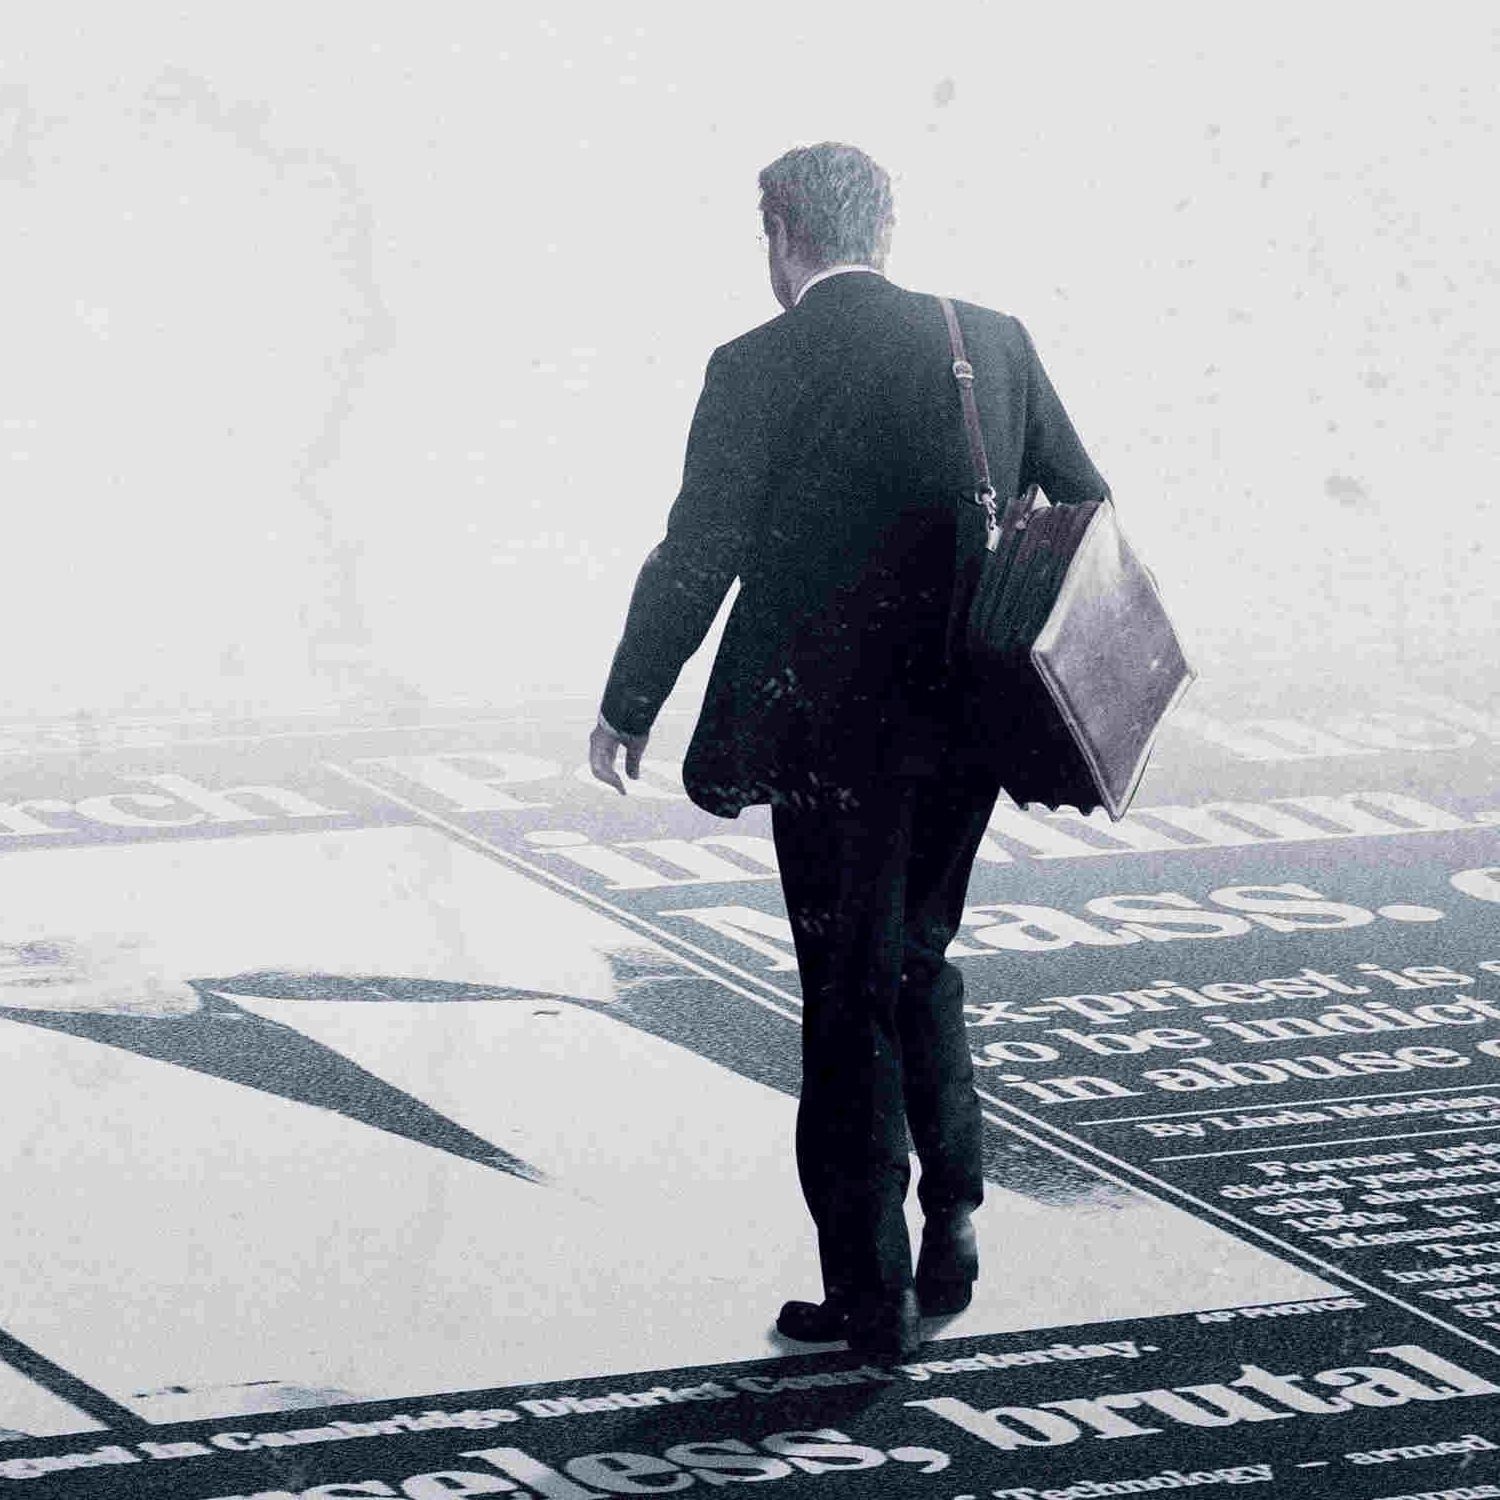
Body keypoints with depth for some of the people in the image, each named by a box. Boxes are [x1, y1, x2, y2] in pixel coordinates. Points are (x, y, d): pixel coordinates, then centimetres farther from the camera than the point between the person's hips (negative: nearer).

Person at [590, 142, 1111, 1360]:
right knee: (919, 960, 23)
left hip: (833, 729, -4)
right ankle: (951, 1222, 14)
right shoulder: (992, 343, 4)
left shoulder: (760, 369, -10)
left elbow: (698, 556, -10)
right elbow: (1087, 509, 9)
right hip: (963, 721, 5)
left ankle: (870, 1292, 7)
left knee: (852, 997, 4)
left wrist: (629, 708, 1)